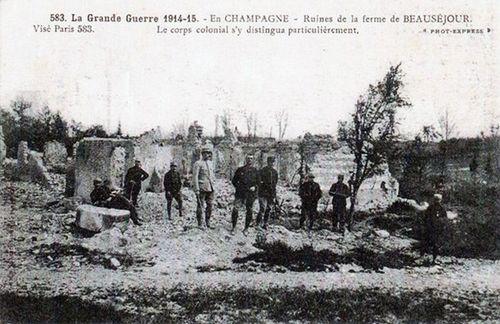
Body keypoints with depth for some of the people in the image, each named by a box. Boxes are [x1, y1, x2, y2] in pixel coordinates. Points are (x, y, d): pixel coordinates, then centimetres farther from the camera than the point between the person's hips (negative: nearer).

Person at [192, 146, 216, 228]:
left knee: (210, 206, 8)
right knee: (200, 206, -1)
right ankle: (199, 223, 5)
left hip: (211, 189, 6)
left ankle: (208, 223, 17)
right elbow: (195, 177, -10)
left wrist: (213, 186, 16)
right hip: (202, 188, -6)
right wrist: (196, 189, -15)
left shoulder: (210, 163, 15)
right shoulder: (198, 163, -6)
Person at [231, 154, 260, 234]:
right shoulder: (240, 170, 7)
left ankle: (246, 228, 18)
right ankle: (233, 227, 1)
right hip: (240, 194, -1)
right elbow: (234, 180, 15)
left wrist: (255, 187, -6)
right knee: (235, 209, -11)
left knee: (249, 212, 5)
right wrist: (237, 186, 0)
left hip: (251, 195, 1)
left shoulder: (255, 171, 9)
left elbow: (259, 182, 12)